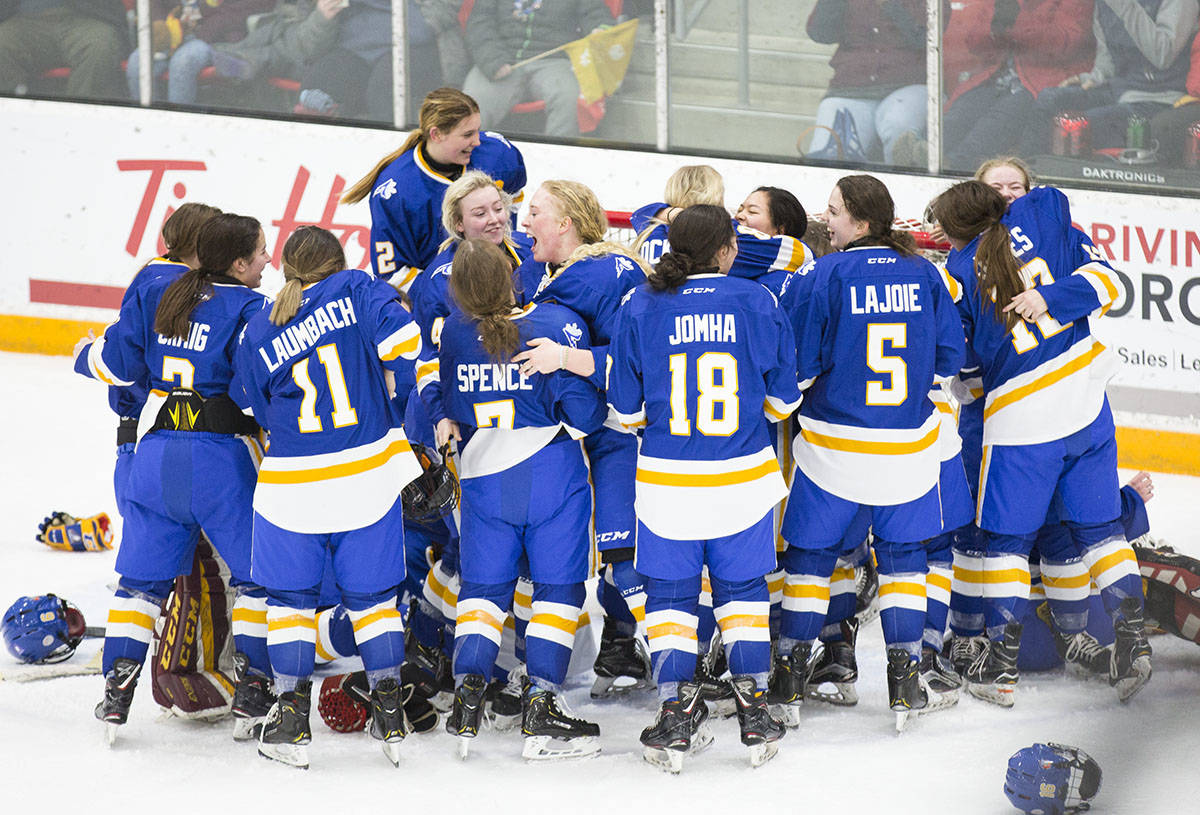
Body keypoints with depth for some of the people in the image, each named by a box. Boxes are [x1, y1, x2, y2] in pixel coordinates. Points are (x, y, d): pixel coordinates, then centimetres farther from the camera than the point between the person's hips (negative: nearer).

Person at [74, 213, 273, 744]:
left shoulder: (155, 295, 6)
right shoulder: (249, 311, -11)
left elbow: (117, 363, 9)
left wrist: (88, 354, 28)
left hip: (155, 455, 5)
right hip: (221, 456, -5)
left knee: (143, 575, 13)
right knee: (257, 572, 9)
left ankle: (116, 688, 5)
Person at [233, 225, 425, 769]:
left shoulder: (257, 336, 2)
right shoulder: (354, 291, -3)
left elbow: (257, 412, 10)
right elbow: (402, 342, -15)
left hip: (292, 484, 0)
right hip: (369, 475, 0)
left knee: (290, 597, 12)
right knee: (372, 596, 13)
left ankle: (291, 723, 7)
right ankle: (390, 718, 11)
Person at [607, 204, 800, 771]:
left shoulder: (642, 307, -6)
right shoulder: (757, 303, -6)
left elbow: (626, 409, -2)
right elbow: (782, 397, 2)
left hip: (666, 482, -1)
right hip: (743, 479, 1)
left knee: (670, 593, 11)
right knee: (742, 589, 15)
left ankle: (676, 715, 3)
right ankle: (754, 713, 11)